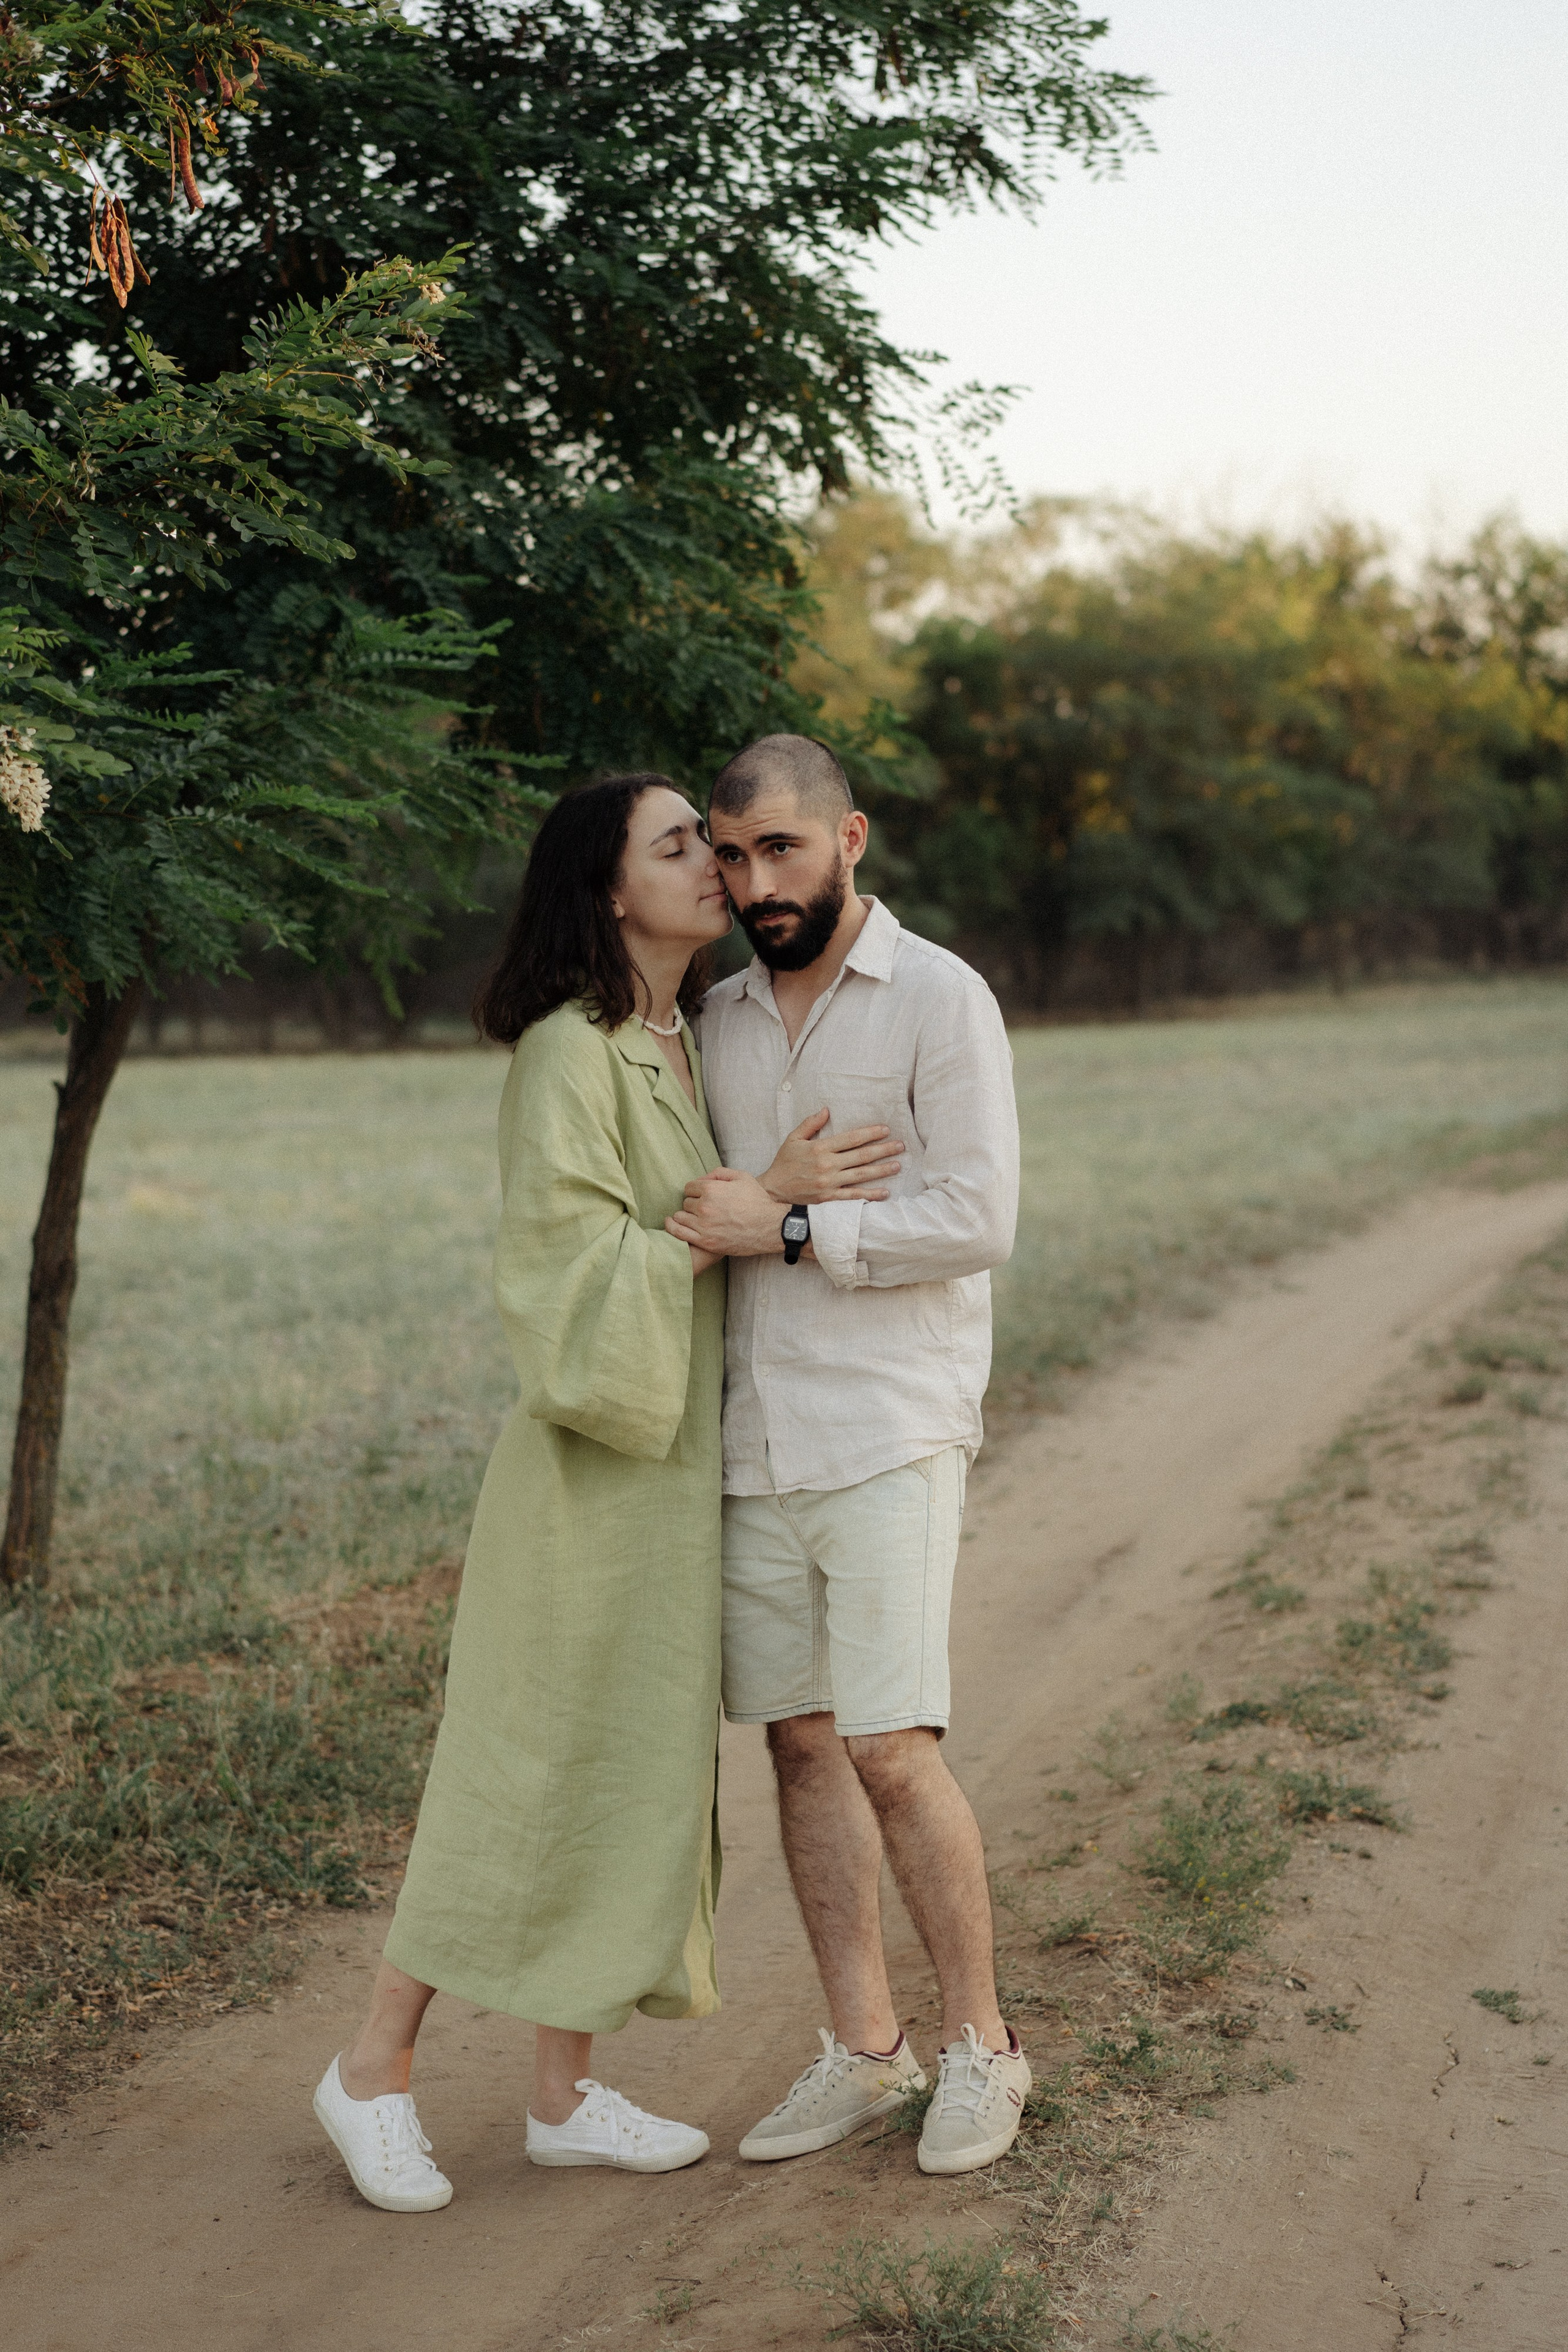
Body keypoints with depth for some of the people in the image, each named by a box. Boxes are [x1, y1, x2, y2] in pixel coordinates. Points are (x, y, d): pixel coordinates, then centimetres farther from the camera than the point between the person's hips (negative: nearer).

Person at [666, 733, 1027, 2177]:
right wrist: (770, 1196, 3)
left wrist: (787, 1228, -16)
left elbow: (978, 1219, -13)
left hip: (889, 1435, -6)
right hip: (754, 1441, 6)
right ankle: (863, 2053, 18)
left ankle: (982, 2044, 10)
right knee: (803, 1744, 7)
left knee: (893, 1751, -9)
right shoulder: (717, 1019, 14)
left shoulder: (941, 999, -4)